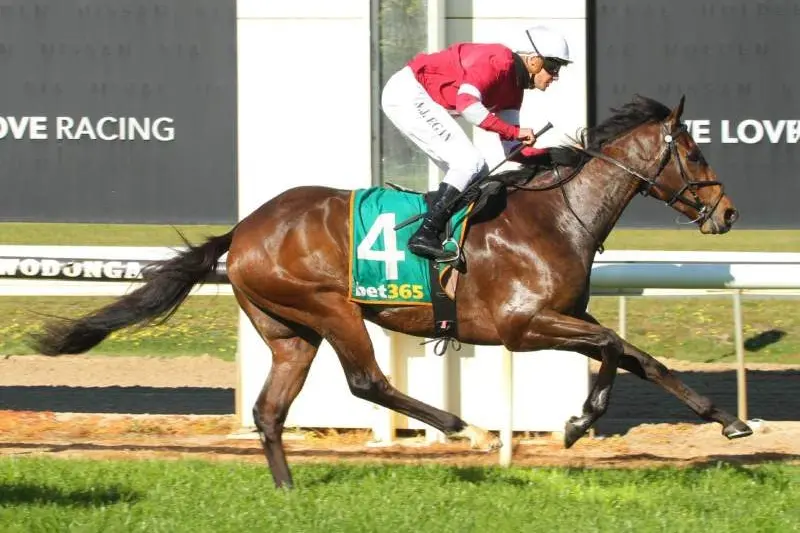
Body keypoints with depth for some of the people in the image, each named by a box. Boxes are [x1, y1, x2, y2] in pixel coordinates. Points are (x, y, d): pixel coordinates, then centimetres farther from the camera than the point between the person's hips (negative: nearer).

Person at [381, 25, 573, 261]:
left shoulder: (514, 86, 11)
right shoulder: (499, 60, -18)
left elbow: (513, 150, 11)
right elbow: (466, 102, -33)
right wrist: (514, 131, -28)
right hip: (408, 94, -10)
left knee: (476, 174, 9)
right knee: (469, 162, -17)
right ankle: (425, 236, -22)